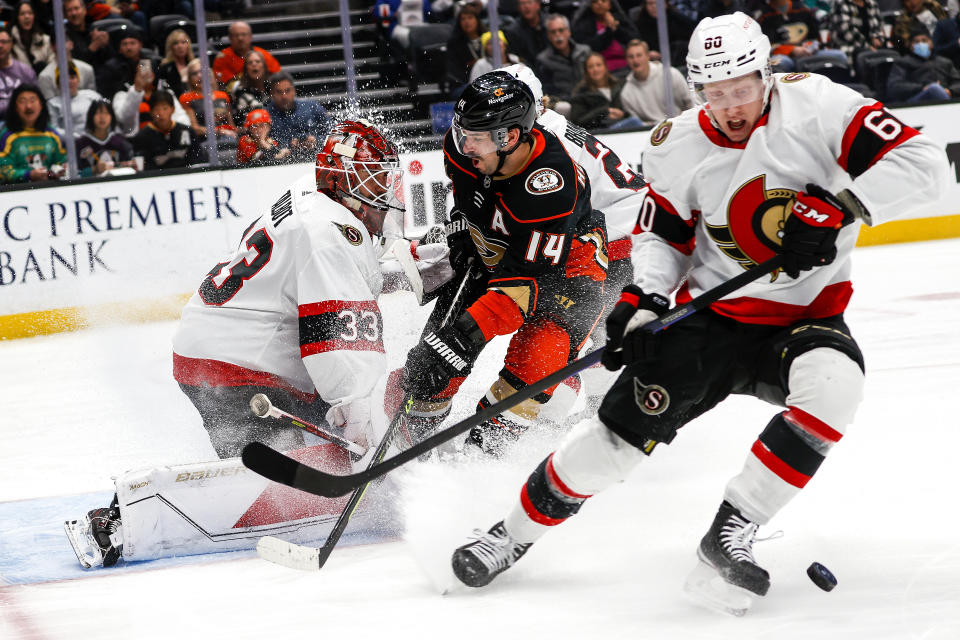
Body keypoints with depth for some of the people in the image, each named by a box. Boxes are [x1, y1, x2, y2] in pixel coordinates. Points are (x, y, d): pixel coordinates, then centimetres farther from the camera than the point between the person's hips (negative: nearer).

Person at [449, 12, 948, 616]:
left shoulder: (814, 105, -15)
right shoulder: (680, 147, -4)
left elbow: (923, 162, -19)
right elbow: (663, 233, 10)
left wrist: (837, 208, -29)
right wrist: (641, 299, -10)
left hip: (806, 315, -2)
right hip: (712, 314, 2)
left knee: (833, 383, -35)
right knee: (624, 427, -9)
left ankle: (730, 533, -25)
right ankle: (514, 533, 14)